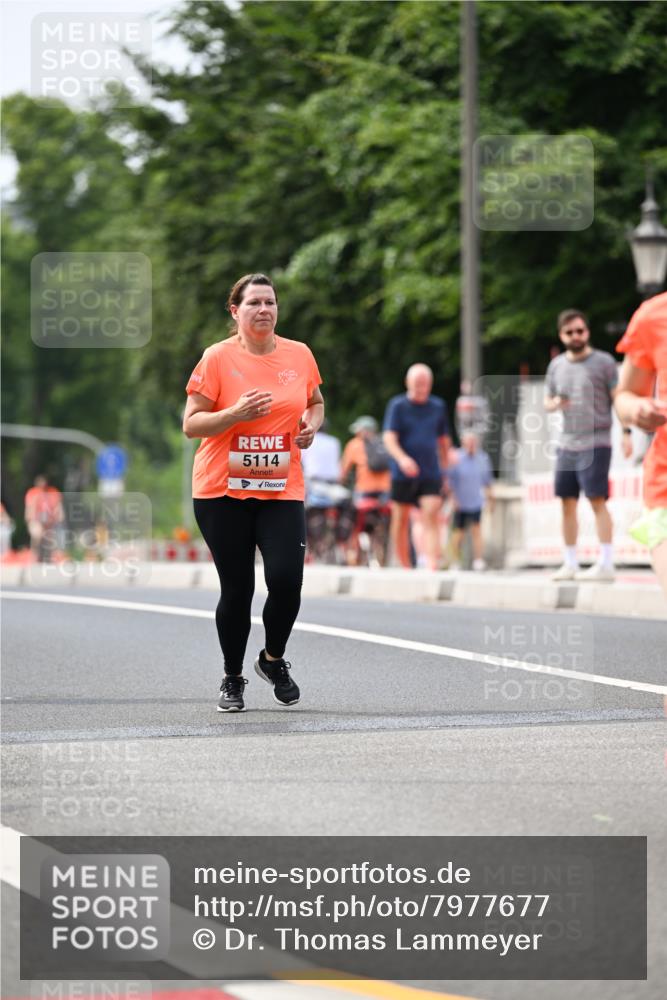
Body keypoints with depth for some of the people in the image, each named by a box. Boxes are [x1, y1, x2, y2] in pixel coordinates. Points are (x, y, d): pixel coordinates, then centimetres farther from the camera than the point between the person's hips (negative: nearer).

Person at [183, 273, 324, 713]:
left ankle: (274, 660, 16)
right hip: (222, 492, -2)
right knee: (236, 589, 1)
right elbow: (191, 424, -4)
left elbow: (315, 401, 23)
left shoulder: (299, 355, 6)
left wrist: (312, 424, 1)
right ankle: (233, 680, 21)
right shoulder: (218, 358, -5)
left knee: (286, 580, -13)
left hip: (282, 491, 2)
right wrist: (236, 414, -20)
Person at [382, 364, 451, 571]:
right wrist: (402, 458, -29)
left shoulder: (438, 406, 10)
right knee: (400, 521, 6)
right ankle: (405, 568, 18)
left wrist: (445, 467, 22)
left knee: (431, 519, -14)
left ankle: (432, 567, -26)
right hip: (402, 474, -1)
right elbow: (389, 437, -11)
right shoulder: (397, 405, -1)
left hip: (431, 475, 1)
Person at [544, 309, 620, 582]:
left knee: (597, 500, -11)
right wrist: (554, 404, -3)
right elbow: (547, 401, 21)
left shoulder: (603, 362, -2)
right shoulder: (556, 365, 12)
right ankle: (570, 564, 13)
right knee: (568, 503, 6)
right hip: (567, 443, 5)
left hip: (595, 443, -5)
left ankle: (606, 564, -11)